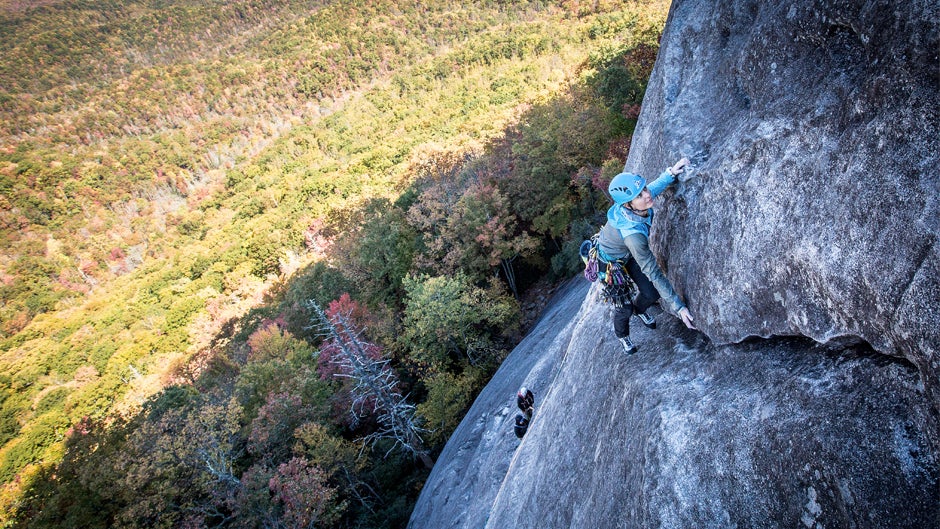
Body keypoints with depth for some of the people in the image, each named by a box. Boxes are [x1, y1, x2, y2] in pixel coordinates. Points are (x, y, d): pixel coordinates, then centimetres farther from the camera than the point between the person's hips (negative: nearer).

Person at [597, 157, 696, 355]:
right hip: (612, 262, -6)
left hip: (630, 254, 6)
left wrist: (671, 173, -18)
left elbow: (656, 186, -1)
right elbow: (654, 274, -39)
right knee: (624, 306, 8)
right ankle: (621, 334, 44)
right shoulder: (632, 234, -47)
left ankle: (640, 309, 46)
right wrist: (678, 307, -35)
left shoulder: (638, 206, -29)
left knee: (652, 293, 9)